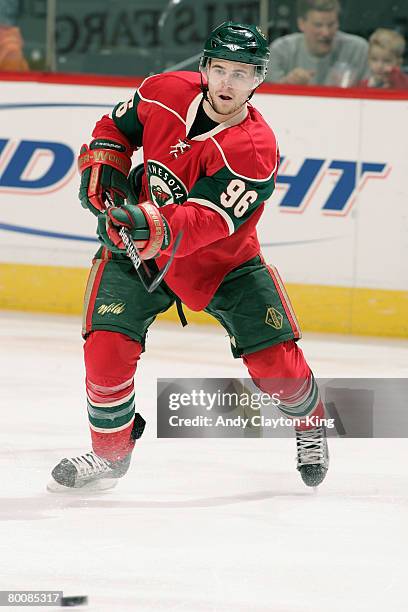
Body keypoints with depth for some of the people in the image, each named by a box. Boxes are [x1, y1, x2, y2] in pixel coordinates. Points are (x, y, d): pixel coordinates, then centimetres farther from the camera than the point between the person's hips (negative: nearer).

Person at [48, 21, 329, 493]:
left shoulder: (254, 150, -27)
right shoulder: (164, 92, -14)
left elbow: (204, 222, -36)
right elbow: (117, 126, 8)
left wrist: (154, 227, -53)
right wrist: (102, 167, -8)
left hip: (223, 259, -2)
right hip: (136, 247, 2)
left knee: (274, 360, -6)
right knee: (106, 348, -15)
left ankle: (310, 425, 27)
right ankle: (110, 452, 7)